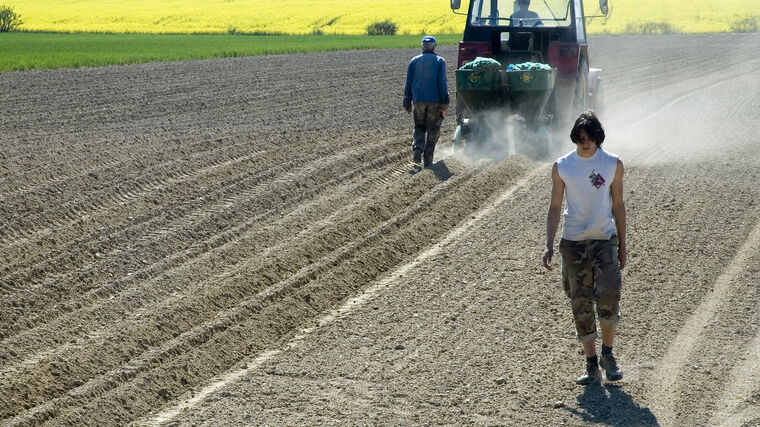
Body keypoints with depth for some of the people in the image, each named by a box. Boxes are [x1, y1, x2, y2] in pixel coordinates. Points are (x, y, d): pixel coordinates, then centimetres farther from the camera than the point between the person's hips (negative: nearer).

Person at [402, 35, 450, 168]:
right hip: (435, 102, -2)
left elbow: (408, 83, 7)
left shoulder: (414, 61, 6)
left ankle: (418, 148, -11)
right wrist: (445, 102, -7)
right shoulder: (439, 61, 0)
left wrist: (407, 103, 12)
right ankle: (428, 159, 4)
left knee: (419, 127, 16)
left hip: (418, 100, 2)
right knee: (433, 130, 7)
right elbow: (442, 83, -8)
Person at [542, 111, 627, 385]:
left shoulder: (613, 165, 1)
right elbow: (555, 207, 5)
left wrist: (622, 245, 8)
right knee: (581, 304, 2)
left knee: (608, 297, -15)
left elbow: (618, 206, 8)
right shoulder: (562, 167, 1)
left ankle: (607, 354, 7)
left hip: (605, 239, -1)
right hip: (573, 242, 1)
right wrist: (549, 246, -2)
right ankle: (591, 365, 12)